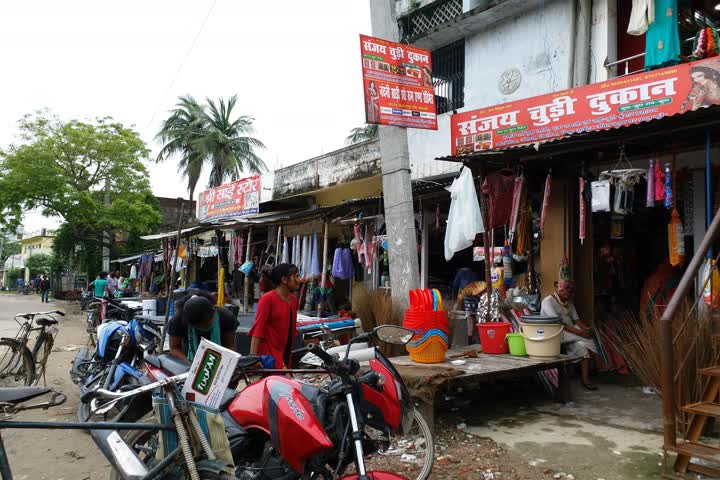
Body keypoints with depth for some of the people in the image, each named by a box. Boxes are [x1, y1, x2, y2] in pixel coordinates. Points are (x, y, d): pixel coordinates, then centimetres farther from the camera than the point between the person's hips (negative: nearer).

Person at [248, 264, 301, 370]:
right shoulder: (268, 299, -10)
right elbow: (258, 328, -14)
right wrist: (253, 356, -21)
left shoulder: (293, 300, 12)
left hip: (286, 356, 7)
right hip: (269, 356, -7)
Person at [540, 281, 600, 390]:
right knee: (585, 336, -25)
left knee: (582, 345, -25)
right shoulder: (548, 301, -9)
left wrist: (586, 328, -13)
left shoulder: (569, 302, 18)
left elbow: (576, 319, 10)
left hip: (570, 334, 7)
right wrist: (579, 332, -29)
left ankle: (585, 379, -25)